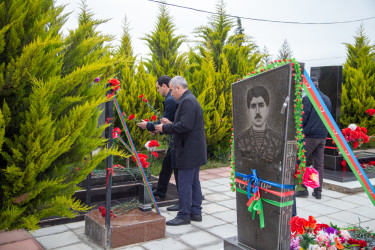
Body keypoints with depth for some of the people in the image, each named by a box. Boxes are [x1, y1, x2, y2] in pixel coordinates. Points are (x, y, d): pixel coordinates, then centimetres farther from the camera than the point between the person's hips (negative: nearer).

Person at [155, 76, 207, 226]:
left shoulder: (187, 101, -16)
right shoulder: (190, 100, 17)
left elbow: (185, 125, -25)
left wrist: (165, 128, -15)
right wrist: (170, 124, 13)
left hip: (189, 151, -11)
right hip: (194, 151, 11)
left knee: (184, 183, -4)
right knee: (194, 182, 15)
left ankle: (184, 215, 5)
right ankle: (196, 212, 23)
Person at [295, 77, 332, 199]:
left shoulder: (307, 98, -10)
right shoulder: (327, 99, 12)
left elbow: (302, 119, -11)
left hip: (309, 135, -7)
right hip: (323, 136, 7)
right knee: (319, 164, 10)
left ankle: (303, 188, 1)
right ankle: (318, 191, 14)